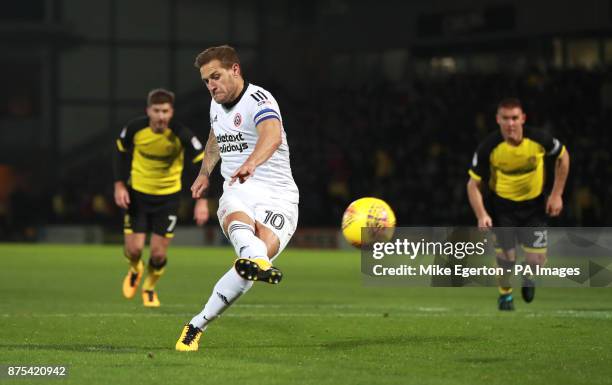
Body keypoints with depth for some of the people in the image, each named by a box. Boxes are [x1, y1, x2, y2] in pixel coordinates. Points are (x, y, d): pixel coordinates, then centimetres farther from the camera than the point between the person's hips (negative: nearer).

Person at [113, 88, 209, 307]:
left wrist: (202, 201, -26)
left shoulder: (181, 135, -23)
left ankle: (150, 288, 30)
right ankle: (135, 270, 33)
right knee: (133, 249, -6)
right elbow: (121, 152, 1)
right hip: (137, 192, 1)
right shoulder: (134, 129, -18)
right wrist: (119, 185, -7)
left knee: (159, 254, -2)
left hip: (168, 196, -1)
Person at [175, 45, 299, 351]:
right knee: (238, 222, -33)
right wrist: (204, 172, 31)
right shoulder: (217, 104, 14)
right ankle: (257, 262, -69)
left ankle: (197, 326, -13)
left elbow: (272, 135, -37)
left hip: (277, 196, -5)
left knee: (262, 250, -25)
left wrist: (252, 162, -56)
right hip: (237, 191, 5)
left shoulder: (258, 100, -13)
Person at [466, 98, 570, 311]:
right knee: (505, 255, -7)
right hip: (502, 204, -1)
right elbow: (473, 184, -12)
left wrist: (557, 195, -1)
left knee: (537, 259, -6)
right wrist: (482, 215, -26)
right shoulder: (489, 148, -23)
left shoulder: (539, 140, -21)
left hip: (535, 203, 1)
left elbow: (563, 156, 0)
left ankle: (528, 276, 33)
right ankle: (505, 294, 25)